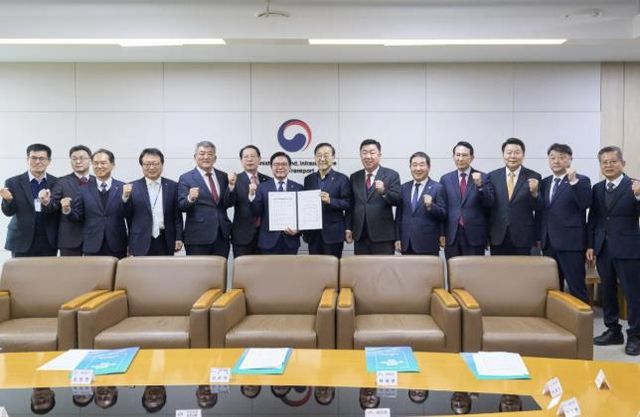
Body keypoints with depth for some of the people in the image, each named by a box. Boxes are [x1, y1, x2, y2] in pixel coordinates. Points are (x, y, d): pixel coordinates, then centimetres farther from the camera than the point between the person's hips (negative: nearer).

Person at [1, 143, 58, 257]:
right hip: (22, 243, -1)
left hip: (49, 243, 1)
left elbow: (60, 212, -3)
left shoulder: (56, 183, 3)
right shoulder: (13, 182, 1)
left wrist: (48, 203, -24)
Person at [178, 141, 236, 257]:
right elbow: (181, 206, -6)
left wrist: (231, 185, -11)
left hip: (222, 235, 4)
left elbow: (228, 204, 5)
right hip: (198, 236, -3)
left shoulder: (223, 176, 11)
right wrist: (190, 198, -27)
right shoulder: (186, 178, 0)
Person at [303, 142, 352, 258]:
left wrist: (330, 201, -22)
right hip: (313, 233, 4)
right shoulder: (308, 179, 12)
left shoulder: (342, 179, -1)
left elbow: (348, 204, -6)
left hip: (333, 233, -4)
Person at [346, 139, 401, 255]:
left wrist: (384, 191, -26)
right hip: (360, 236, 3)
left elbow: (398, 200, -8)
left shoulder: (391, 175, 1)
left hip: (383, 236, -3)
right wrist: (348, 228, 8)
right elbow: (350, 205, 15)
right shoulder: (354, 177, 12)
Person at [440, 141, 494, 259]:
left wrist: (480, 185, -21)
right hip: (451, 235, 2)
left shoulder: (483, 178, 3)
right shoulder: (445, 179, 9)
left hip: (475, 235, -1)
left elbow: (489, 203, -6)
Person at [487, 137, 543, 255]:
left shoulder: (533, 177, -1)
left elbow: (538, 208, -4)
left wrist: (534, 192, -20)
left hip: (523, 238, -1)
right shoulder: (492, 176, 5)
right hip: (498, 238, 1)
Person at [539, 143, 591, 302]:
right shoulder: (545, 182, 15)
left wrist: (574, 181, -24)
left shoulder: (581, 181, -2)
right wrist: (539, 236, 12)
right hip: (548, 243, 6)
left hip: (571, 242, -6)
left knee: (576, 287, -4)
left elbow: (585, 204, -18)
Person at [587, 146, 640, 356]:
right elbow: (592, 219, 10)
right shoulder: (597, 188, 9)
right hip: (603, 249, 5)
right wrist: (590, 245, 5)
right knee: (607, 291, 13)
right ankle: (613, 331, 26)